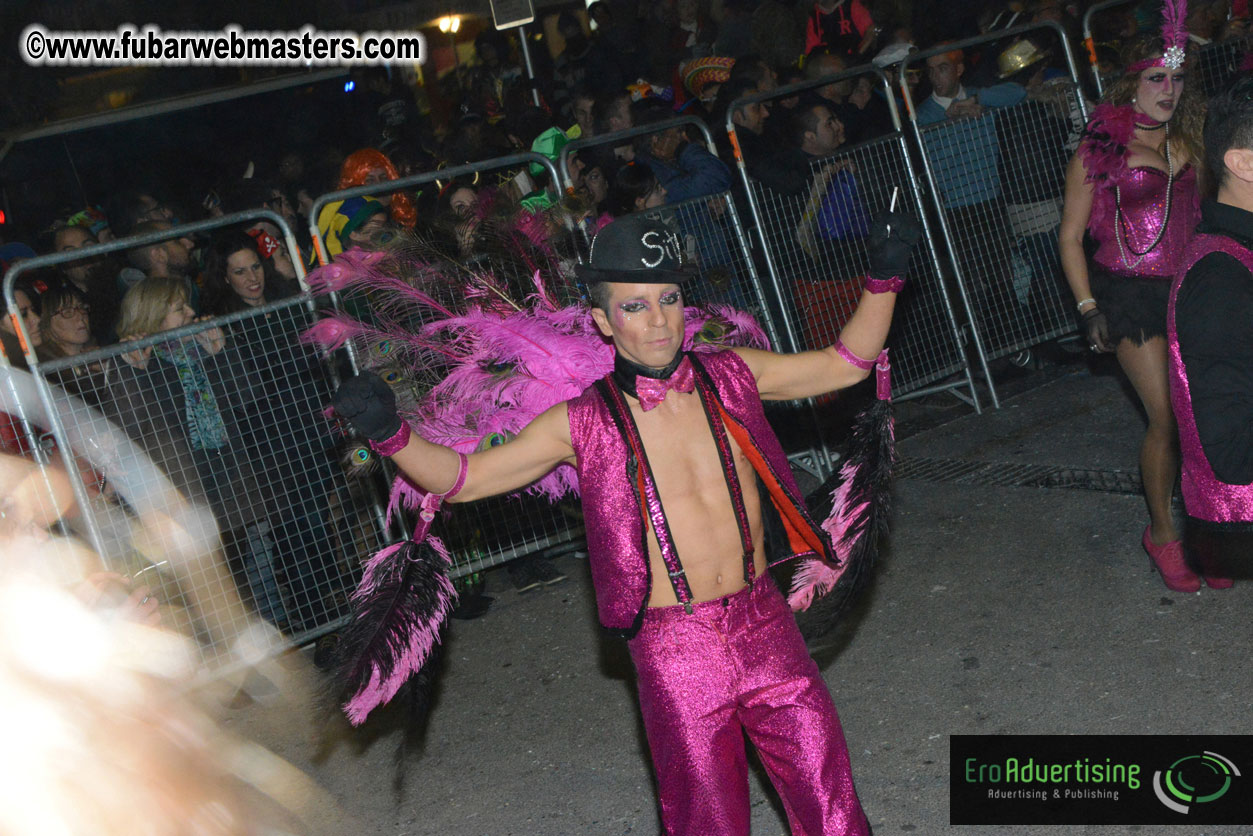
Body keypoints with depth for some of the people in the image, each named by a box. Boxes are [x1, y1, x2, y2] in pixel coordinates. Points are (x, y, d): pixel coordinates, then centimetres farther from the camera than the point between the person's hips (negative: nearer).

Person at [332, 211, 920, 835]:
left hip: (765, 626, 3)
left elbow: (845, 363, 13)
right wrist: (389, 432, -20)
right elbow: (461, 478, -5)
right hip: (674, 652, -2)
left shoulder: (731, 377, 1)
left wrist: (884, 276, 4)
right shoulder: (582, 423, -7)